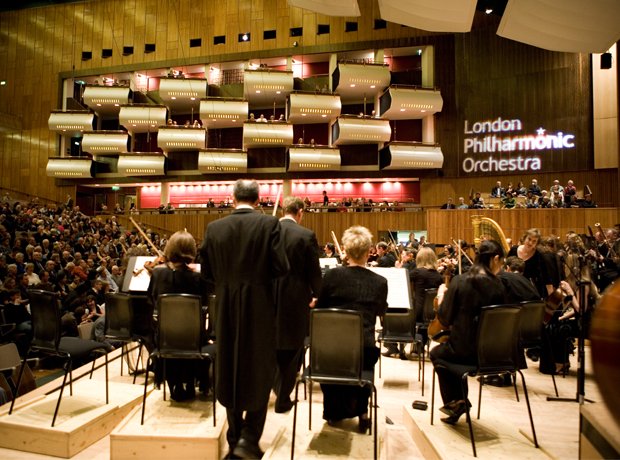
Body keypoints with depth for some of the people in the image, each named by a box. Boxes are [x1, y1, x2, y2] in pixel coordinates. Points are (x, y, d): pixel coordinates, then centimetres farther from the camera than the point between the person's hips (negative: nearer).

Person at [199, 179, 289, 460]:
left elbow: (206, 273, 2)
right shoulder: (268, 224, -10)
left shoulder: (214, 228, -1)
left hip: (226, 310, 4)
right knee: (260, 372, 11)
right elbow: (281, 267, -13)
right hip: (259, 307, -3)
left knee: (230, 371, 16)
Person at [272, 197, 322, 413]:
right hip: (295, 299, -4)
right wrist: (316, 295, 8)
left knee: (272, 345, 23)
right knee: (291, 351, 10)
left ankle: (275, 385, 36)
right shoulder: (307, 235, -12)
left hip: (269, 298, 4)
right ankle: (283, 400, 20)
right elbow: (314, 271, -8)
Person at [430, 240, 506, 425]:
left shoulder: (459, 281, -15)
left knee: (436, 353, 31)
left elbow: (444, 318, -9)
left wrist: (442, 297, 7)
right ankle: (460, 400, 35)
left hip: (463, 350, -3)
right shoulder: (498, 286, -8)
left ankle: (453, 401, 30)